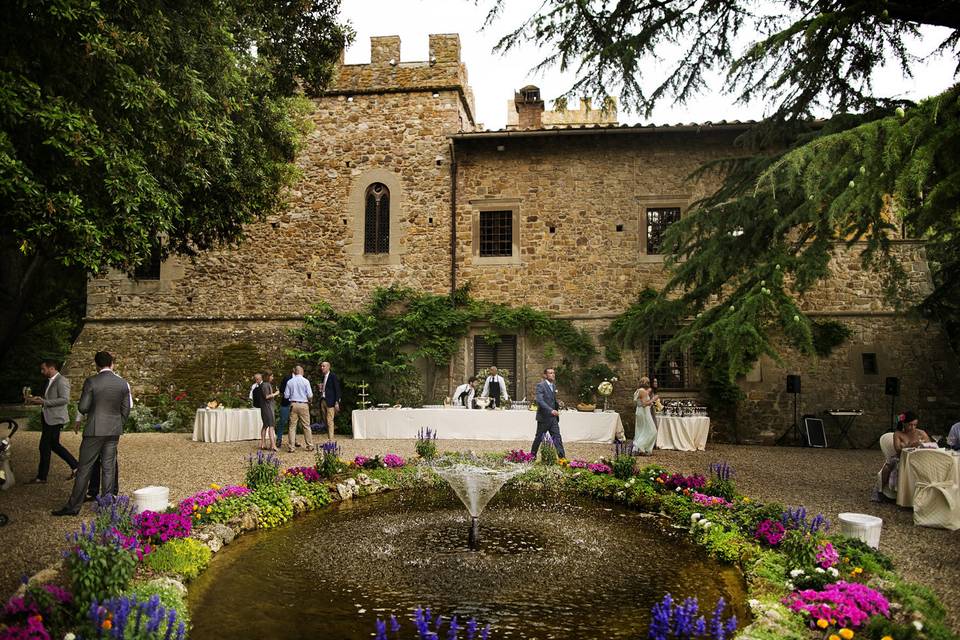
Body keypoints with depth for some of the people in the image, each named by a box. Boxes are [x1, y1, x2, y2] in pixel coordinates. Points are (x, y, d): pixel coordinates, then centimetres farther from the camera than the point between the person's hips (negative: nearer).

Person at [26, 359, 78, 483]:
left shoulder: (61, 381, -16)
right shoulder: (50, 381, 15)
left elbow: (64, 399, -24)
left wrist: (44, 402, -25)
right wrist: (38, 399, 5)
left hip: (55, 419, -10)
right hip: (48, 418, 10)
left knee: (45, 447, -2)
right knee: (54, 445, 15)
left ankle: (41, 477, 9)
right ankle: (75, 466, 22)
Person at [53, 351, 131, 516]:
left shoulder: (91, 381, -10)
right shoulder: (122, 383, 2)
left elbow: (82, 408, -10)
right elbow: (126, 409, 6)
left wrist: (90, 411, 12)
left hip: (95, 430, -4)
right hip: (114, 431, 4)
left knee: (84, 468, 4)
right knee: (109, 468, 9)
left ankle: (74, 506, 10)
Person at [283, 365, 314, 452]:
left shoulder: (290, 382, 2)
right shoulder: (305, 381, -4)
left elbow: (286, 395, 4)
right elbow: (310, 395, -7)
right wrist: (309, 399, 15)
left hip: (293, 405, 1)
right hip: (304, 405, -1)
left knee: (292, 426, 4)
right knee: (306, 426, 6)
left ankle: (291, 447, 3)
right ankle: (310, 446, 11)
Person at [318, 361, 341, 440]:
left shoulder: (333, 376, -5)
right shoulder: (323, 377, 18)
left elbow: (337, 389, -9)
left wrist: (337, 402, -15)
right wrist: (320, 388, -2)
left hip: (330, 401, -8)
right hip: (323, 400, 8)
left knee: (330, 421, -12)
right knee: (326, 421, 7)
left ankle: (331, 440, -14)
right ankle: (328, 438, 11)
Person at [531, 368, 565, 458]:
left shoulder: (553, 385, 13)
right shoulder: (540, 385, -12)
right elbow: (539, 400, -24)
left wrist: (557, 405, 5)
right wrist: (551, 410, -33)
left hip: (553, 417, 6)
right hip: (544, 416, -6)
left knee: (557, 437, 0)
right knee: (539, 437, 6)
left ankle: (562, 457, -3)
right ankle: (533, 456, 22)